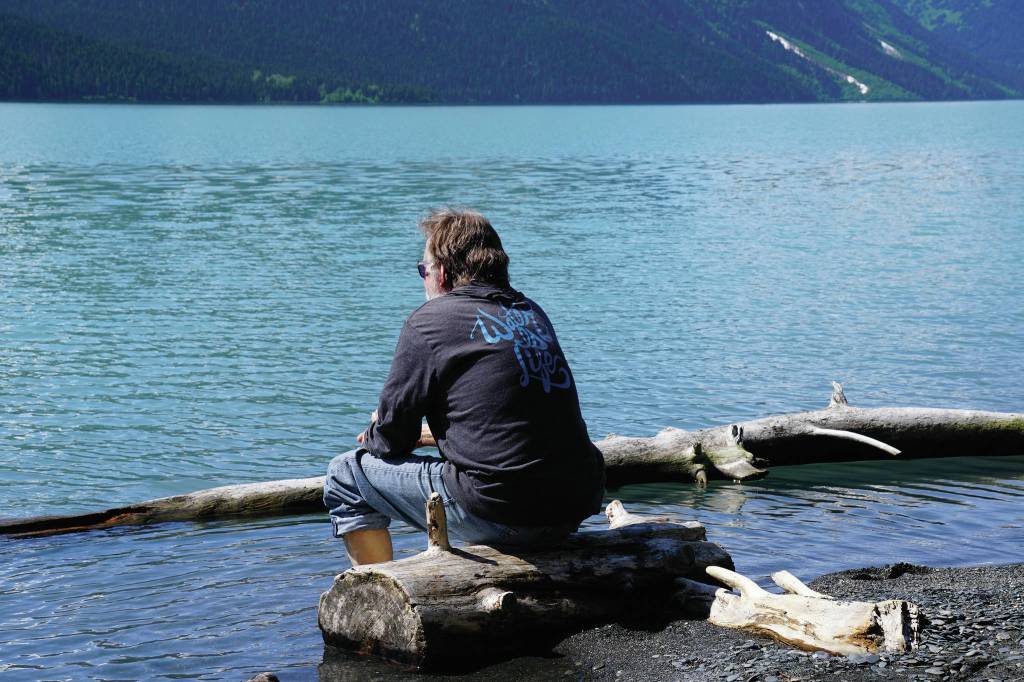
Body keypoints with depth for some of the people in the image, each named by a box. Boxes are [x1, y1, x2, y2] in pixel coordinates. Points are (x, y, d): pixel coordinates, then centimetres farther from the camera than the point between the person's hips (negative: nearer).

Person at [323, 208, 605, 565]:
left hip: (501, 515, -8)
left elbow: (389, 440, 0)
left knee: (346, 474, 10)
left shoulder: (430, 320, -3)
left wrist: (374, 437, 23)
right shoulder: (532, 312, 16)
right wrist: (425, 435, 34)